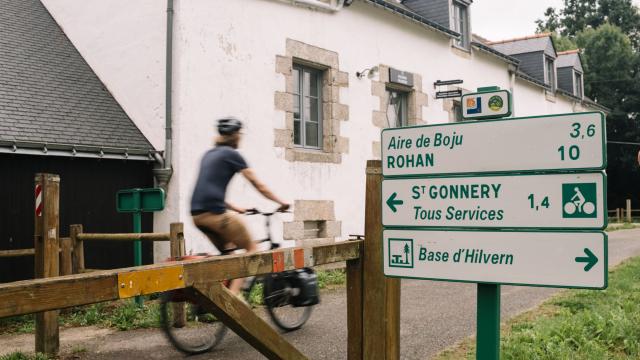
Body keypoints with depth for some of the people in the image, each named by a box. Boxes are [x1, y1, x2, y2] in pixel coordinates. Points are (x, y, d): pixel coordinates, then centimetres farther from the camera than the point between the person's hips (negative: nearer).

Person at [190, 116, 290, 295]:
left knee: (228, 252, 23)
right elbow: (258, 185, 2)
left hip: (197, 214, 8)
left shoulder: (209, 154, 22)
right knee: (251, 249, 5)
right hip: (214, 213, -8)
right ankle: (233, 293, -7)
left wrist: (236, 209, 31)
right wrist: (281, 202, 12)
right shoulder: (232, 155, 0)